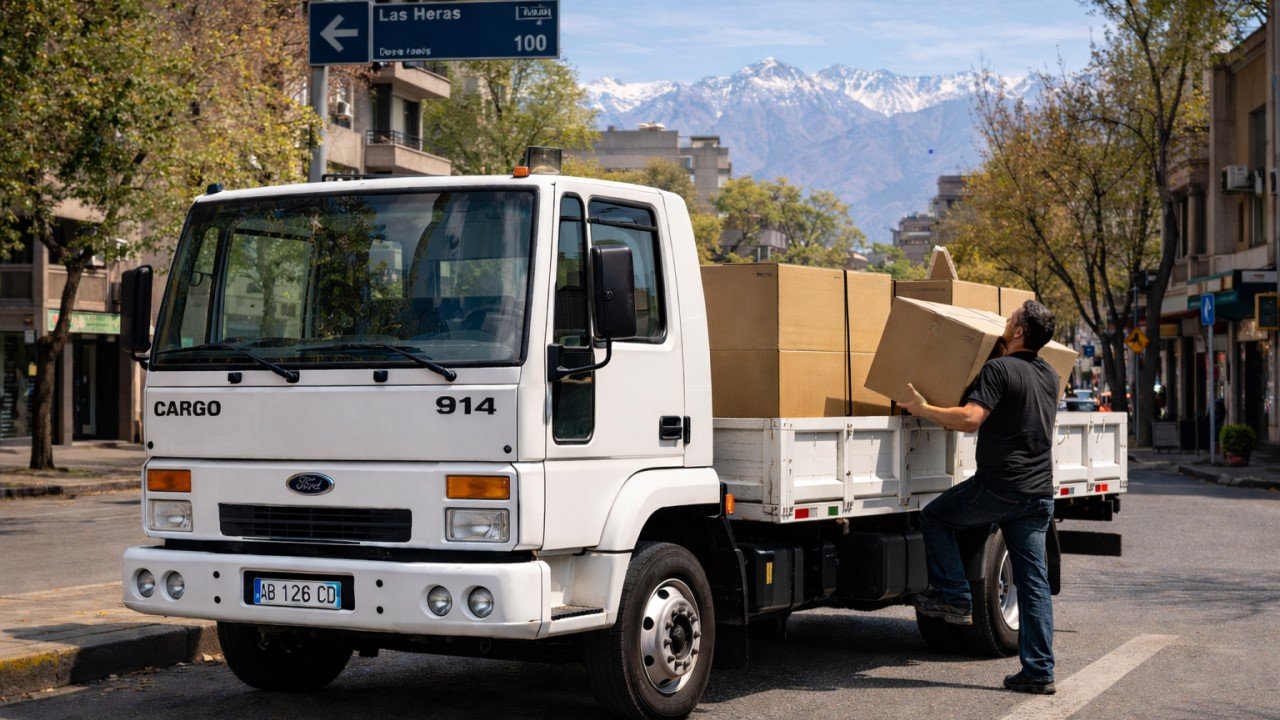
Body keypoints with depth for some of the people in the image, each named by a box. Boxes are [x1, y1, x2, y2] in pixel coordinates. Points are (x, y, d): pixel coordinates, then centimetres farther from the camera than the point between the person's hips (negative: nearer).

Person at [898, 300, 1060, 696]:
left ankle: (955, 599, 11)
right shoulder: (1050, 376, 14)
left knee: (934, 518, 16)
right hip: (1040, 493, 7)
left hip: (998, 488, -7)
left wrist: (923, 409, -11)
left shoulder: (999, 369, -11)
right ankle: (1039, 672, 6)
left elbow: (971, 418, -22)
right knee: (1034, 583, 7)